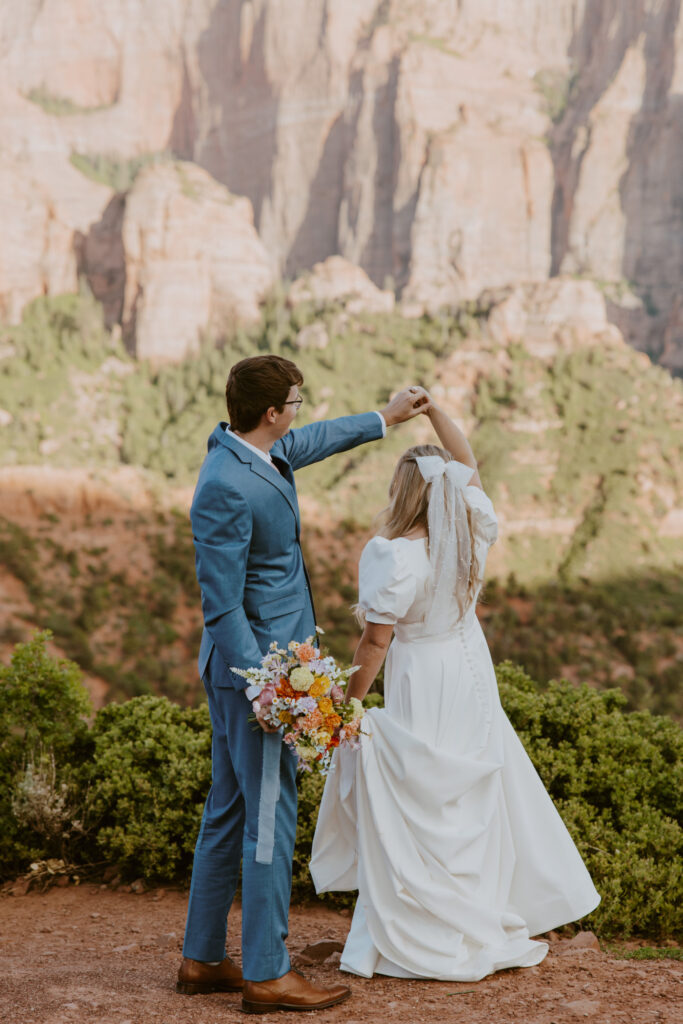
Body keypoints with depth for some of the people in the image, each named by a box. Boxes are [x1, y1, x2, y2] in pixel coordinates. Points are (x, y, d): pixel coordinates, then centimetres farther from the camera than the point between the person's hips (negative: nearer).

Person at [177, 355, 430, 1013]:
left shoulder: (251, 449, 7)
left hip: (249, 669, 11)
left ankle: (202, 959, 24)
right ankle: (266, 974, 6)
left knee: (229, 812, 15)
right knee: (269, 816, -3)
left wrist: (385, 419, 39)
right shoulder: (227, 487, -22)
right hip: (253, 668, -11)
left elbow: (312, 442, 29)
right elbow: (222, 606, -22)